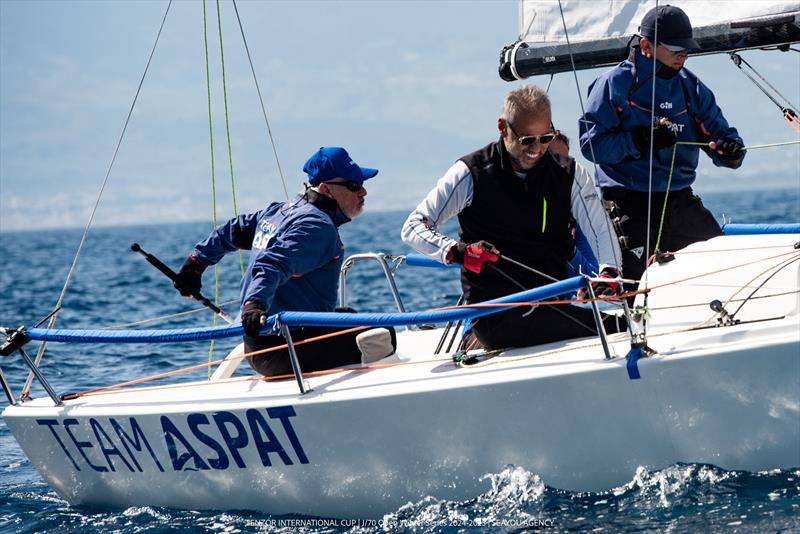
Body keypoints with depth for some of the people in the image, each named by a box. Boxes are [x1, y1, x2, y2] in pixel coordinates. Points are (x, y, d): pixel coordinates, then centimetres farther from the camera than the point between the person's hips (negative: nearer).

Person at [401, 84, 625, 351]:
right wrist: (456, 251, -18)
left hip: (550, 307, 6)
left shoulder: (568, 173, 11)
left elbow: (602, 229, 3)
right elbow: (412, 228, 2)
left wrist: (608, 270, -20)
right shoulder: (470, 174, 2)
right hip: (493, 308, -6)